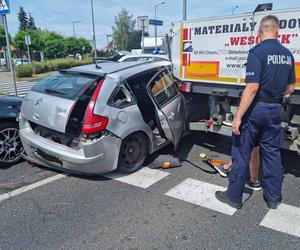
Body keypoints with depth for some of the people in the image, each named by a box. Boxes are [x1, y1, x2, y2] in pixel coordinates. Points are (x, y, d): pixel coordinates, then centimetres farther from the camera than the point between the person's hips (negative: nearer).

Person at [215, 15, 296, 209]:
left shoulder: (257, 52, -14)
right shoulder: (287, 54, 7)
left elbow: (252, 87, -22)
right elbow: (291, 88, 13)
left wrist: (238, 117, -21)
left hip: (256, 108, -6)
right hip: (275, 109, 6)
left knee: (242, 153, 4)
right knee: (272, 153, 15)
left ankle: (234, 196, 14)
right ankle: (273, 197, 26)